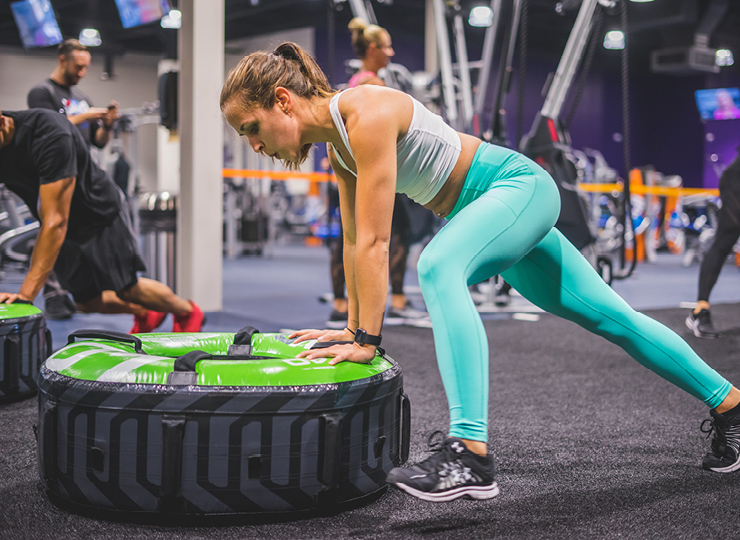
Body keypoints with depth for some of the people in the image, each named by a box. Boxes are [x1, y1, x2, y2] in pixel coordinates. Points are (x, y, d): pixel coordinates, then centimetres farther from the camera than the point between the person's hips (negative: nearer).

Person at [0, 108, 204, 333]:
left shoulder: (49, 135, -37)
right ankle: (145, 314, 39)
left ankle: (188, 312, 26)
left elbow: (56, 222, -39)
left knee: (128, 290, -2)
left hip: (100, 215, -6)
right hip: (67, 230, 6)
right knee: (86, 301, 11)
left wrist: (26, 293, -43)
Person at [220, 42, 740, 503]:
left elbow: (375, 241, -28)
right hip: (491, 207, 10)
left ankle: (470, 455, -41)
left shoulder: (367, 115, -25)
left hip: (521, 186, -10)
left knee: (439, 266, -35)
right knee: (612, 317, 15)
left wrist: (367, 340, -26)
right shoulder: (336, 142, 3)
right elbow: (354, 240, 9)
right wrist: (354, 326, 11)